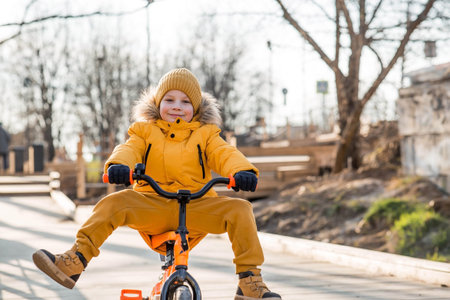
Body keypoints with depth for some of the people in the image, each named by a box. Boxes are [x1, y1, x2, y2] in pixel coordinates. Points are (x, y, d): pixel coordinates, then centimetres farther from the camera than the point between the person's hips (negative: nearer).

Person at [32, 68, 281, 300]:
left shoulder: (205, 134, 16)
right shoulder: (145, 131, 16)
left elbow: (224, 154, -1)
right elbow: (128, 149, -2)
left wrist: (242, 171, -26)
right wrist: (118, 165, -29)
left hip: (195, 207, 0)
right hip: (152, 204, 0)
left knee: (240, 209, -24)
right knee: (114, 203, -27)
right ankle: (74, 263, -30)